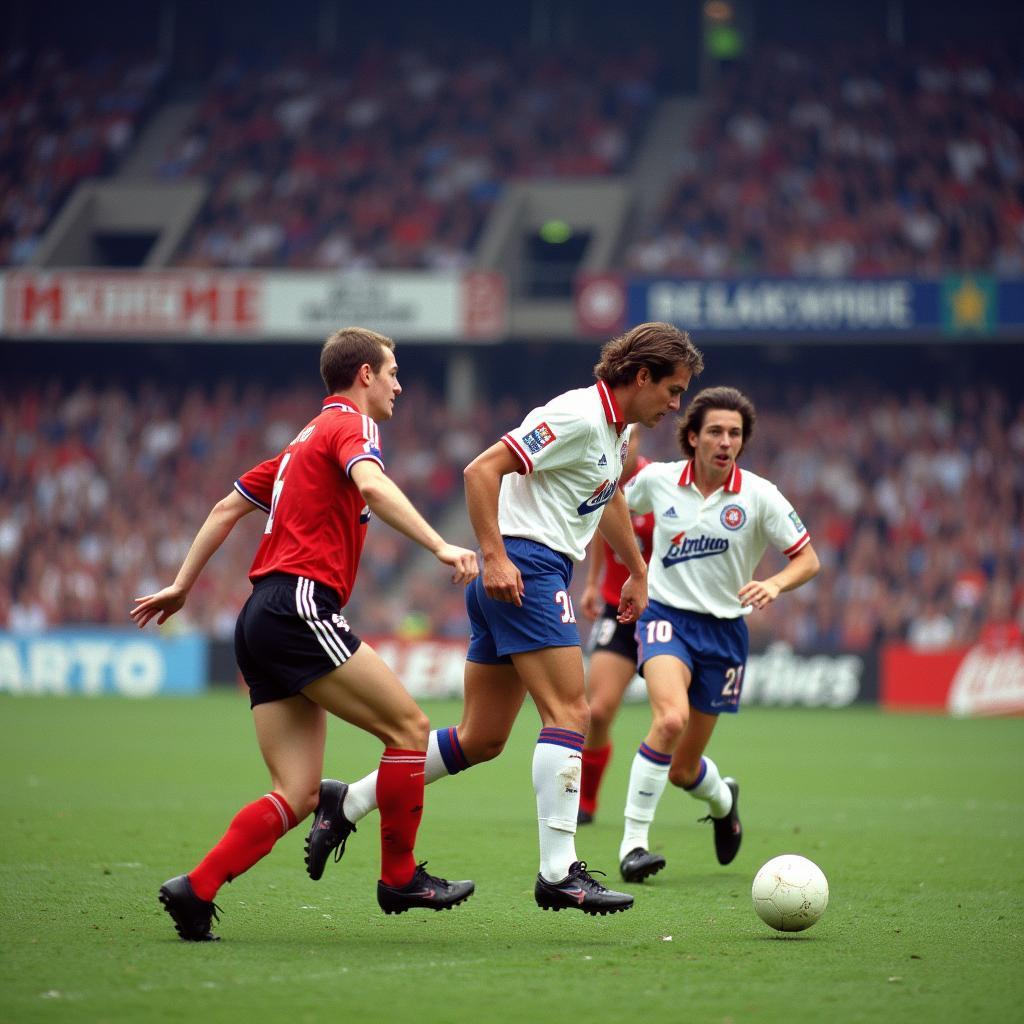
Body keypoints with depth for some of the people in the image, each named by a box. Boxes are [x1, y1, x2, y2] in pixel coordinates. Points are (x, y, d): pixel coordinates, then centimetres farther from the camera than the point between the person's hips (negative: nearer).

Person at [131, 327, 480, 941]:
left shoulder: (306, 440, 28)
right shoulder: (349, 425, 0)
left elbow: (229, 506, 30)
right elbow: (372, 486, -23)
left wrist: (182, 585, 34)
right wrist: (441, 546, -30)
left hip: (263, 620, 9)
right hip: (300, 608, -9)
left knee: (298, 795, 1)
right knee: (410, 728, -5)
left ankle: (195, 890, -10)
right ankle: (400, 878, 1)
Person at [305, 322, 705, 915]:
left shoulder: (619, 428, 16)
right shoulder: (579, 416, -14)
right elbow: (482, 470, -19)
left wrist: (638, 572, 40)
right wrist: (495, 556, -25)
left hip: (509, 581, 10)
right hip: (526, 567, -10)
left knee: (481, 741, 9)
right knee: (570, 713, -15)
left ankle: (347, 803, 16)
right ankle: (559, 872, -18)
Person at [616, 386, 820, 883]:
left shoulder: (759, 496, -7)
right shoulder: (657, 479, -5)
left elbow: (808, 560, -4)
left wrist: (775, 584, -22)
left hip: (724, 628, 1)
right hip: (666, 616, -1)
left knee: (683, 771, 6)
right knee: (671, 718, -32)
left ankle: (721, 798, 45)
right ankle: (632, 842, -23)